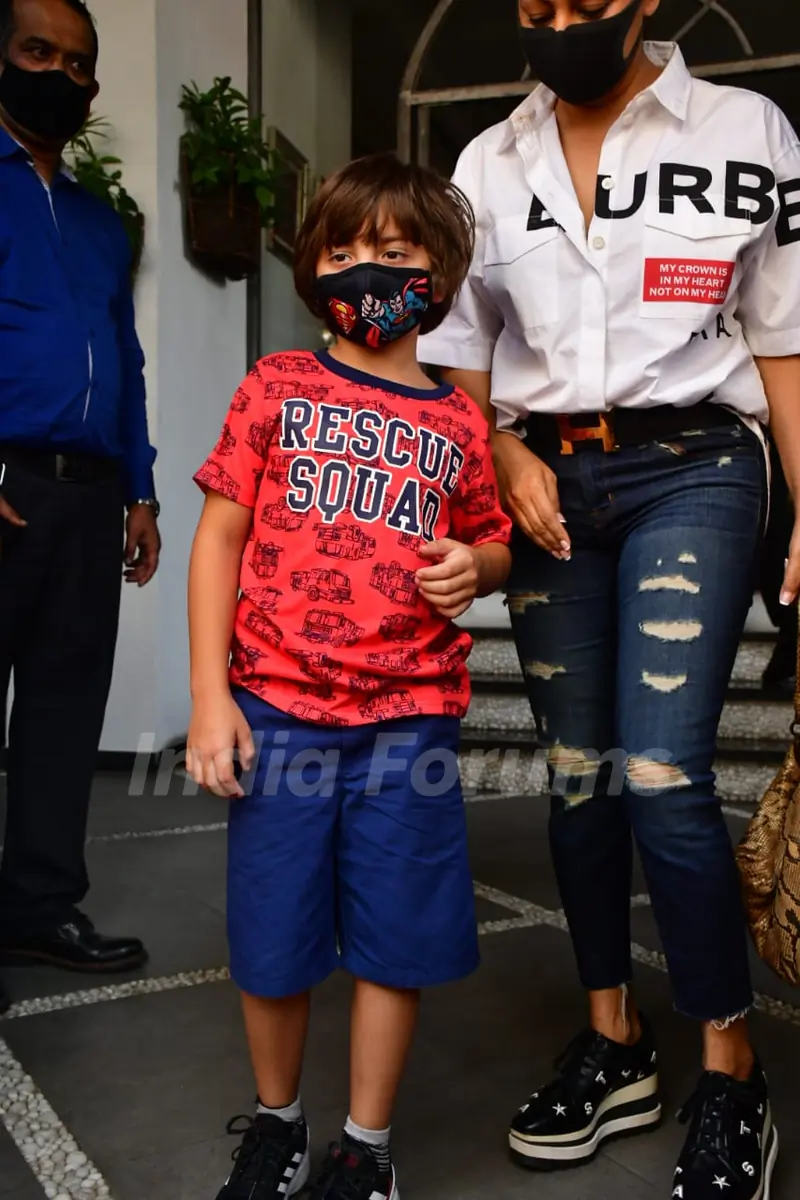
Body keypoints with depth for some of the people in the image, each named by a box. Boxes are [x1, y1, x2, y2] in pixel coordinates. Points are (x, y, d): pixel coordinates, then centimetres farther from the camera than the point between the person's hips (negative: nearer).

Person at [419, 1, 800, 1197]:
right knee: (578, 775, 6)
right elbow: (457, 347, 13)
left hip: (690, 471, -3)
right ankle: (615, 1049, 23)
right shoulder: (490, 162, 12)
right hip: (548, 481, 4)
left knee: (661, 775, -14)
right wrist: (507, 453, -4)